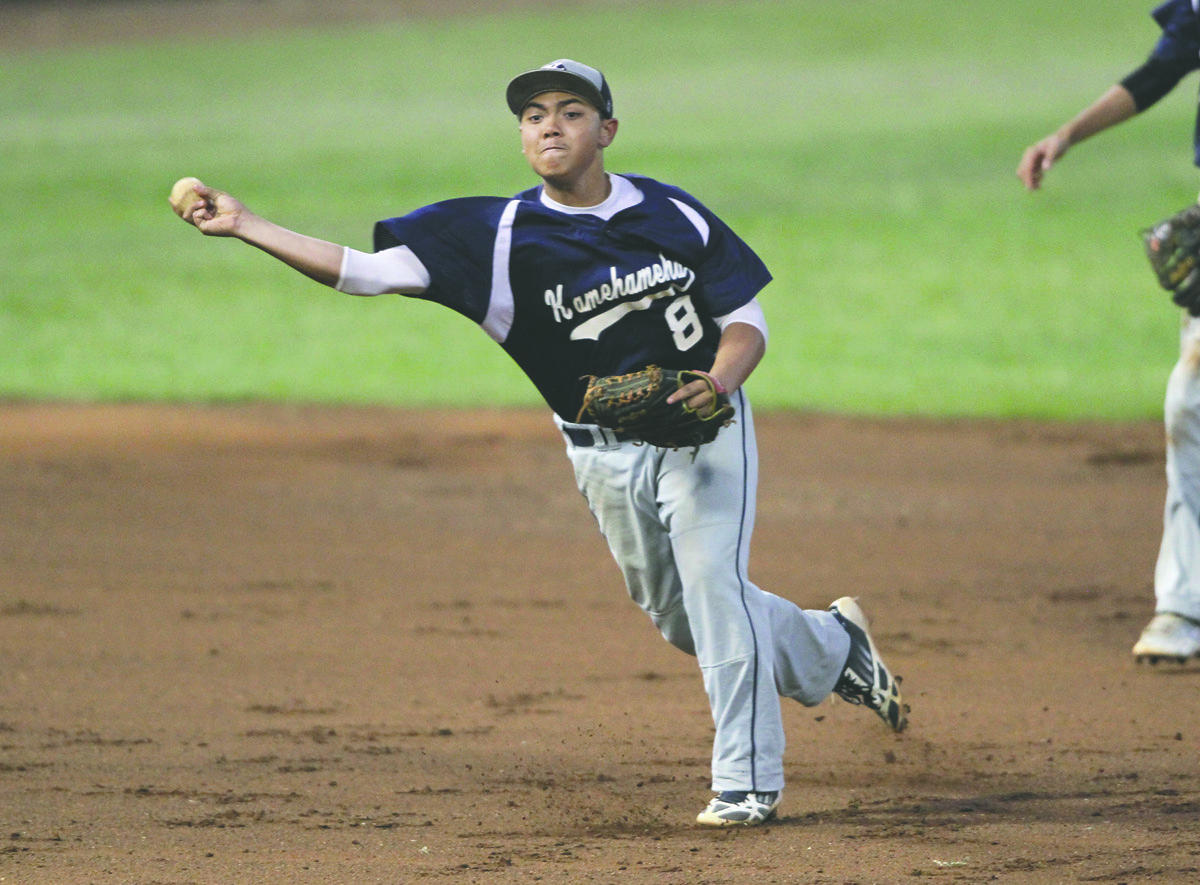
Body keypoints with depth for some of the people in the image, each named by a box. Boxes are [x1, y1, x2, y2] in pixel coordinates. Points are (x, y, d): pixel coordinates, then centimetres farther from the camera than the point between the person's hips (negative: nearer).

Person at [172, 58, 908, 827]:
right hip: (607, 459, 3)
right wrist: (245, 227, -24)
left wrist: (719, 381, -24)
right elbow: (365, 271, -16)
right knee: (679, 617, 13)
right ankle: (837, 647, 40)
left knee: (713, 585, -17)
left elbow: (746, 317, -2)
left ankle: (748, 782, -7)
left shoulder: (672, 214, -8)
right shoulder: (495, 236, -10)